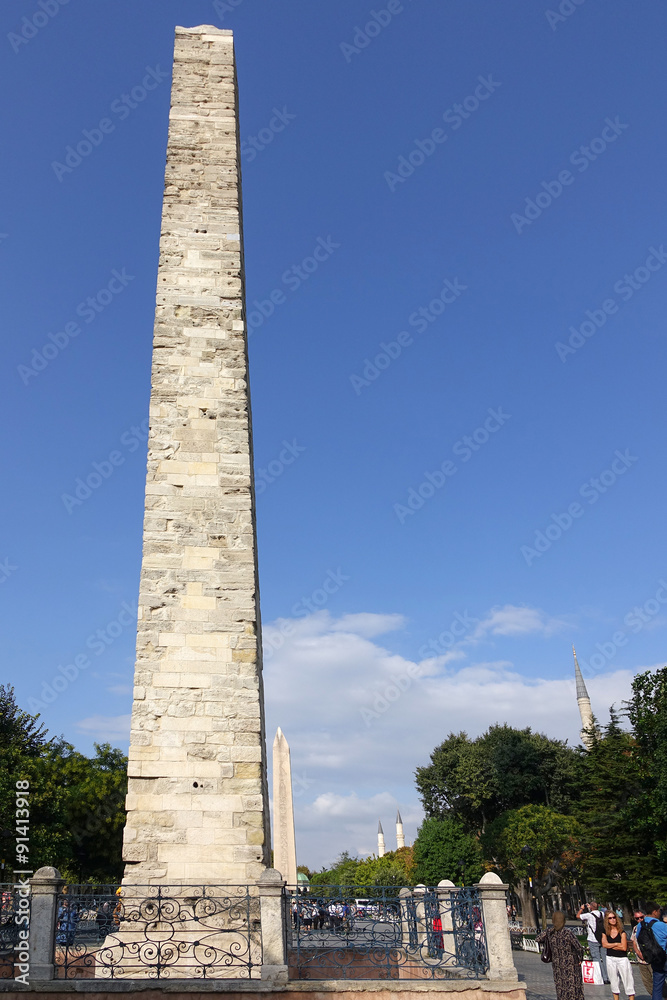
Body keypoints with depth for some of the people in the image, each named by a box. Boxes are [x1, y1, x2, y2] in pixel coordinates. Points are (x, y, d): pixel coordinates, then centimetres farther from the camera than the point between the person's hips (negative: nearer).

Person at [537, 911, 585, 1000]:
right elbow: (579, 948, -21)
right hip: (571, 964, -4)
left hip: (557, 964, 4)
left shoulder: (550, 932, -8)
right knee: (573, 986, 9)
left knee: (560, 986, 15)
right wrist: (580, 959, -4)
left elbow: (539, 939, 6)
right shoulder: (567, 933, -20)